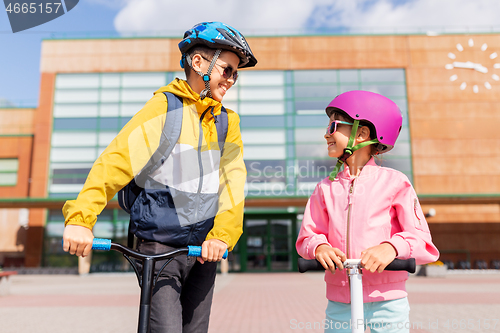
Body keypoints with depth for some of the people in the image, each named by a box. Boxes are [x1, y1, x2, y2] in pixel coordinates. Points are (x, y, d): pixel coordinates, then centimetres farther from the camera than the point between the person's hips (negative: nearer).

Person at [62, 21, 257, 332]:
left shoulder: (228, 121, 9)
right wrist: (81, 218, -26)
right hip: (160, 246, -5)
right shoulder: (165, 107, -7)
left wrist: (222, 234, -16)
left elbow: (233, 179, -3)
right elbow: (115, 160, -15)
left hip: (204, 248, 5)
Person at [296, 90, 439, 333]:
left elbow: (420, 239, -6)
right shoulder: (325, 188, 3)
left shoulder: (394, 182, -4)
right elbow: (307, 235, 3)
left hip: (387, 301, -2)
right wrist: (319, 247, -18)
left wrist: (392, 247, -25)